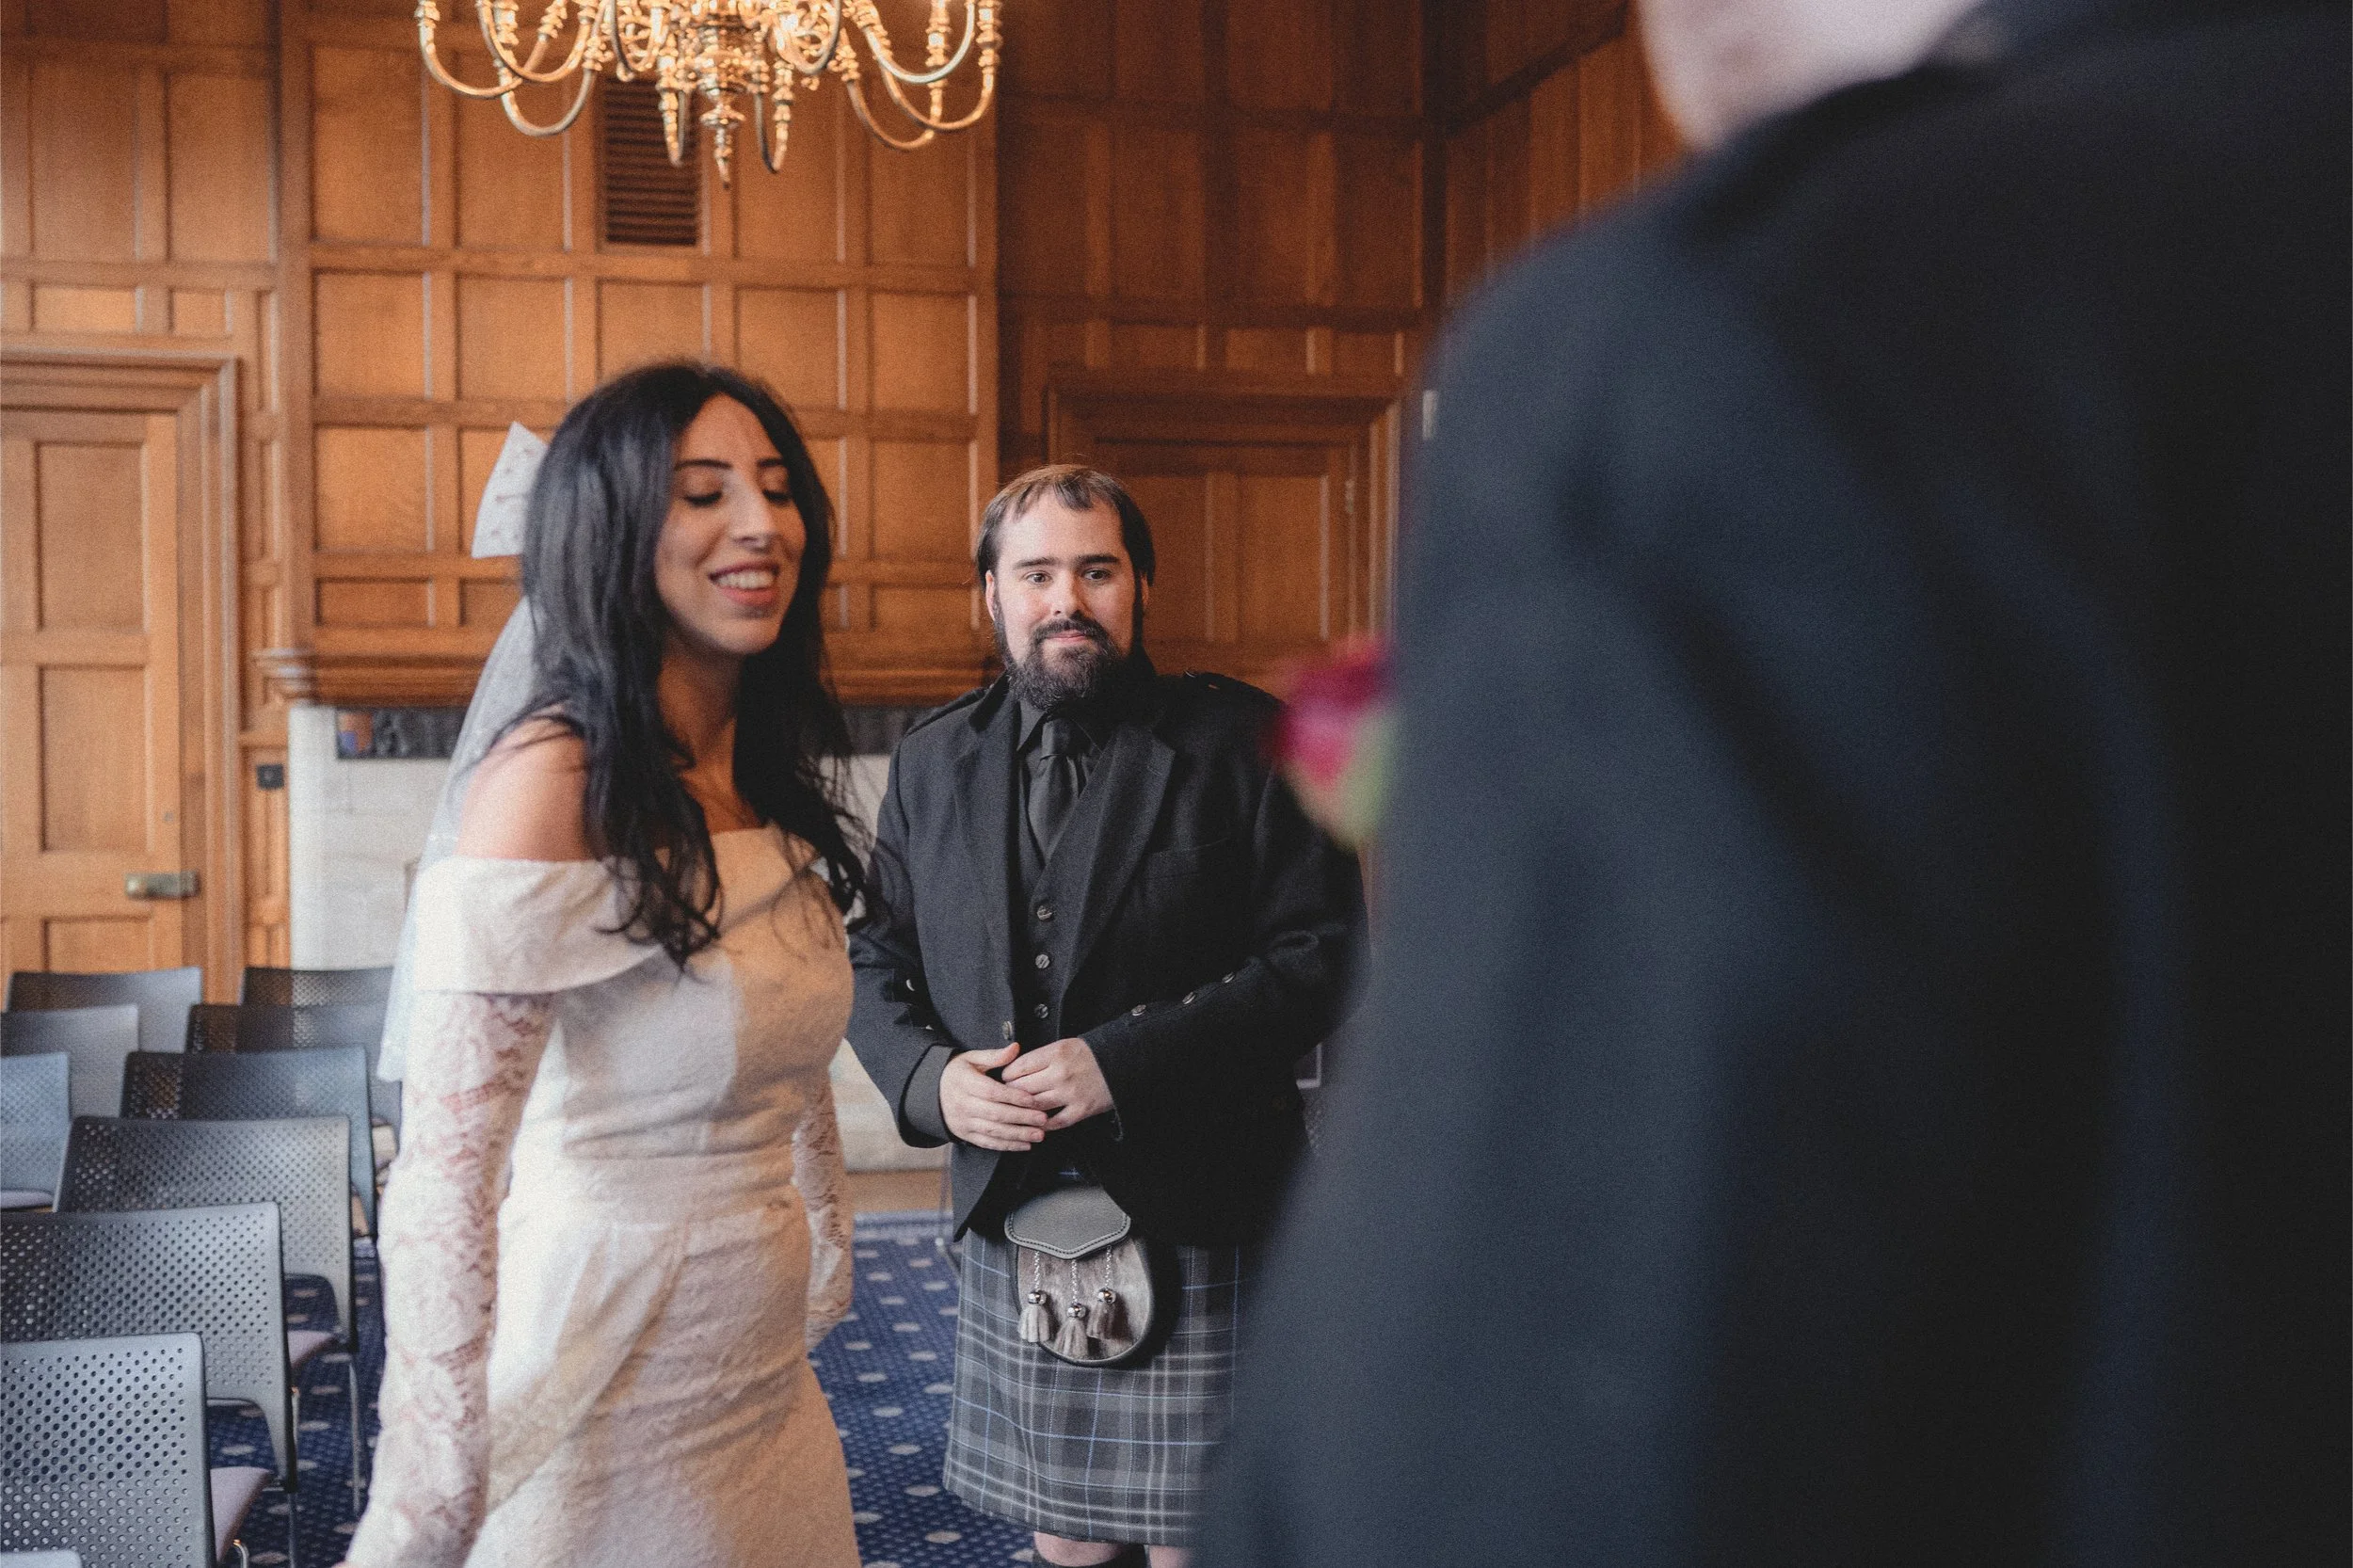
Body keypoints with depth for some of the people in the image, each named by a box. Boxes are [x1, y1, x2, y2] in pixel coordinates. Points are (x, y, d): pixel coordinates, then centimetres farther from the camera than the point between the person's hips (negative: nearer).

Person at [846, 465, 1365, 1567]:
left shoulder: (1235, 741, -4)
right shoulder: (932, 762, 9)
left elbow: (1323, 955, -9)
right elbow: (875, 961, 13)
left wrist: (1123, 1061, -17)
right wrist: (929, 1077, -9)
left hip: (1192, 1225, -3)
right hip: (1008, 1221, 4)